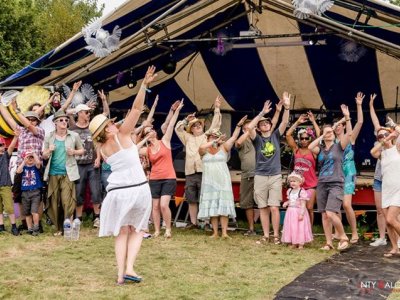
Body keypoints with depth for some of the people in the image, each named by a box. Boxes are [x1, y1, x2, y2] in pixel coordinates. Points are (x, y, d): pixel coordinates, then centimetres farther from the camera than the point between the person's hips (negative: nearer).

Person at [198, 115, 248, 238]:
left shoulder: (223, 148, 6)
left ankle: (224, 232, -6)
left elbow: (234, 137, -2)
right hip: (209, 181, 1)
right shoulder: (204, 151, 6)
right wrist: (215, 141, -17)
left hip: (222, 180, -1)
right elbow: (201, 147, -17)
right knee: (211, 206, 2)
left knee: (223, 205, -5)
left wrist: (239, 125, -11)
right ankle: (215, 232, 7)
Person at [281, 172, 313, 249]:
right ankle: (293, 243, 16)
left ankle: (301, 243, 5)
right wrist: (286, 203, -1)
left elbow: (303, 204, -16)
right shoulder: (290, 191, 8)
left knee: (300, 227, -2)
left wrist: (301, 214, -21)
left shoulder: (302, 192, -14)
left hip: (299, 212, -7)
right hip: (291, 212, 7)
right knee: (291, 227, 8)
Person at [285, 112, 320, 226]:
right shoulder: (296, 149, 5)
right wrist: (298, 122, 1)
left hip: (310, 184, -2)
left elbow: (319, 136, -12)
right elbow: (288, 134, -1)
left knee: (309, 209, 1)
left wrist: (313, 121, -6)